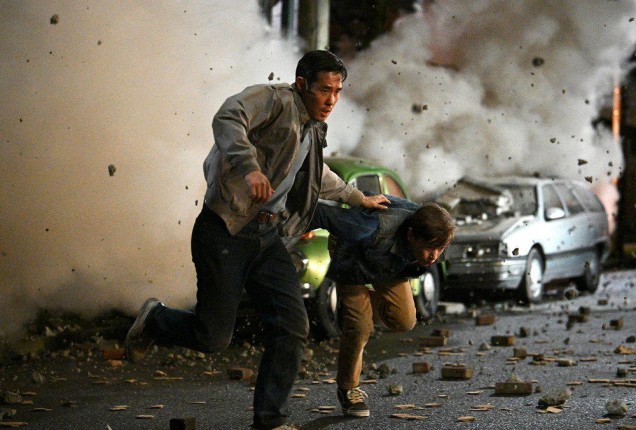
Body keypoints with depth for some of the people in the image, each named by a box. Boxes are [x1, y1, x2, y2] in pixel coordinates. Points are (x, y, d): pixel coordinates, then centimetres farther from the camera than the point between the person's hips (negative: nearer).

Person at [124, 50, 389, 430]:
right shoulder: (275, 100, -6)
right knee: (214, 337, -6)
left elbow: (317, 176, 43)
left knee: (293, 327, -4)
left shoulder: (313, 131, 21)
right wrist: (249, 167, -40)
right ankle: (154, 319, 25)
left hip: (268, 238, 8)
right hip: (226, 231, -8)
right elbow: (227, 119, -26)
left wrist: (358, 198, 50)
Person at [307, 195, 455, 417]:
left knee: (404, 321, -9)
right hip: (351, 255, -5)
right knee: (359, 324, -15)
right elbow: (324, 214, -37)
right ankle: (348, 389, 6)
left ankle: (372, 298, 24)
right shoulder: (377, 230, -48)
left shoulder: (430, 234, -31)